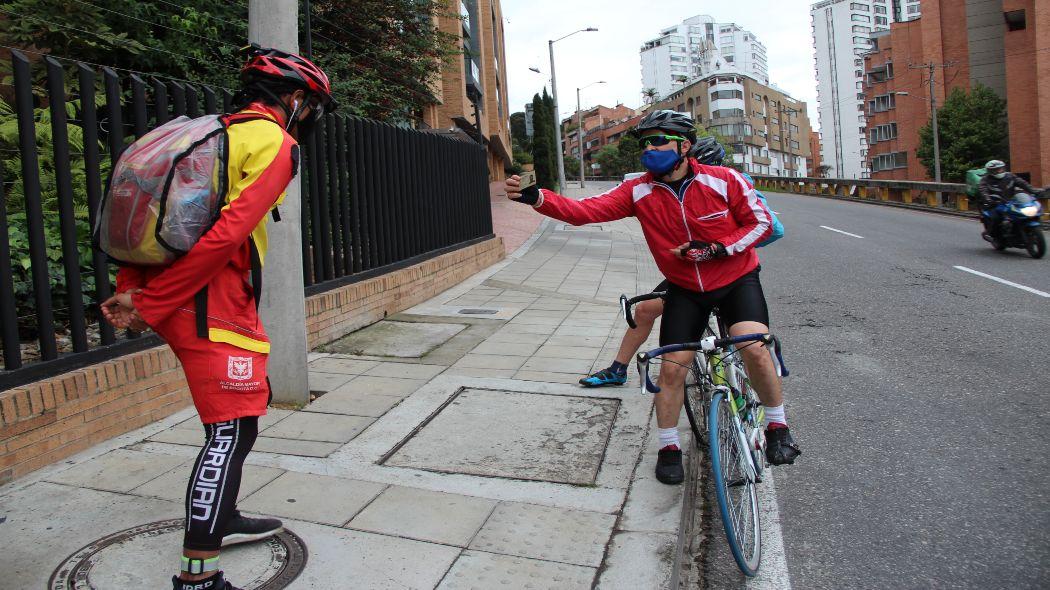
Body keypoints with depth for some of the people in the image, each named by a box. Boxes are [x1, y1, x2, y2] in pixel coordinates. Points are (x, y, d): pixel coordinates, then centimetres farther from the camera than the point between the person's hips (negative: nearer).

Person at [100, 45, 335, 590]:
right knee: (232, 430, -5)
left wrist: (129, 288, 9)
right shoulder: (276, 143, -7)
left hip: (174, 297, 9)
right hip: (212, 306, -9)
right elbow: (228, 233, -19)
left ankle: (222, 520, 36)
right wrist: (148, 304, -16)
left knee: (240, 412, 22)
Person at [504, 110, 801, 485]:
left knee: (754, 349, -23)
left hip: (736, 279, -2)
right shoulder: (639, 192, -13)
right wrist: (535, 197, -37)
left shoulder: (723, 180, -16)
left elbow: (761, 222, -7)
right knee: (672, 368, -2)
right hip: (685, 289, 2)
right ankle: (669, 448, 18)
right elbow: (584, 211, -21)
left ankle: (777, 426, 3)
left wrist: (717, 249, -22)